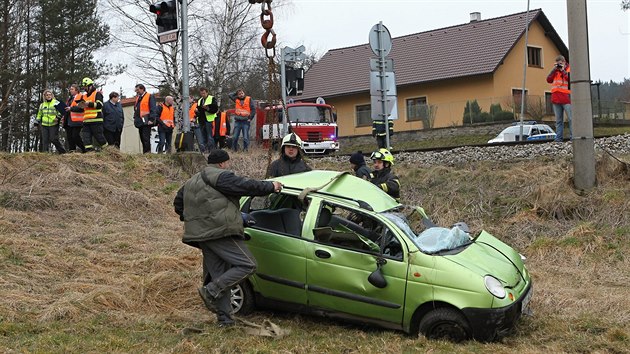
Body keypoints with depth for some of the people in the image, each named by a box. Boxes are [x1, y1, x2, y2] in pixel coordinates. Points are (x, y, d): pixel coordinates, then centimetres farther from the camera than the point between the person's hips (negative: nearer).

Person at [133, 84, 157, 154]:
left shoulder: (150, 96, -3)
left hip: (146, 122, -8)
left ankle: (147, 152, -12)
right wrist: (135, 118, 16)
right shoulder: (138, 98, 21)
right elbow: (135, 109, 26)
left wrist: (151, 119, -17)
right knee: (142, 139, 9)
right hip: (140, 122, 8)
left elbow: (153, 109, -10)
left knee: (146, 138, -12)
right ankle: (144, 153, 13)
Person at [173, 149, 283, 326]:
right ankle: (211, 291, -16)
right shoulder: (220, 176, -5)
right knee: (247, 265, -11)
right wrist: (270, 186, 1)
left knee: (220, 277, 11)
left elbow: (178, 203, 30)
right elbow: (245, 185, -10)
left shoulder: (191, 182, 24)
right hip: (221, 232, -10)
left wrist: (192, 219, 41)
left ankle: (224, 318, 8)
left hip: (202, 235, 10)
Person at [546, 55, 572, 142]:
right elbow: (549, 80, 8)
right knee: (558, 120, 6)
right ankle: (559, 137, 7)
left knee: (571, 118, -7)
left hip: (566, 98, -5)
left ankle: (573, 137, -7)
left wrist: (563, 71, -9)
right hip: (556, 98, 5)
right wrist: (554, 70, 1)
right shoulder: (555, 70, 18)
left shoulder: (569, 69, 4)